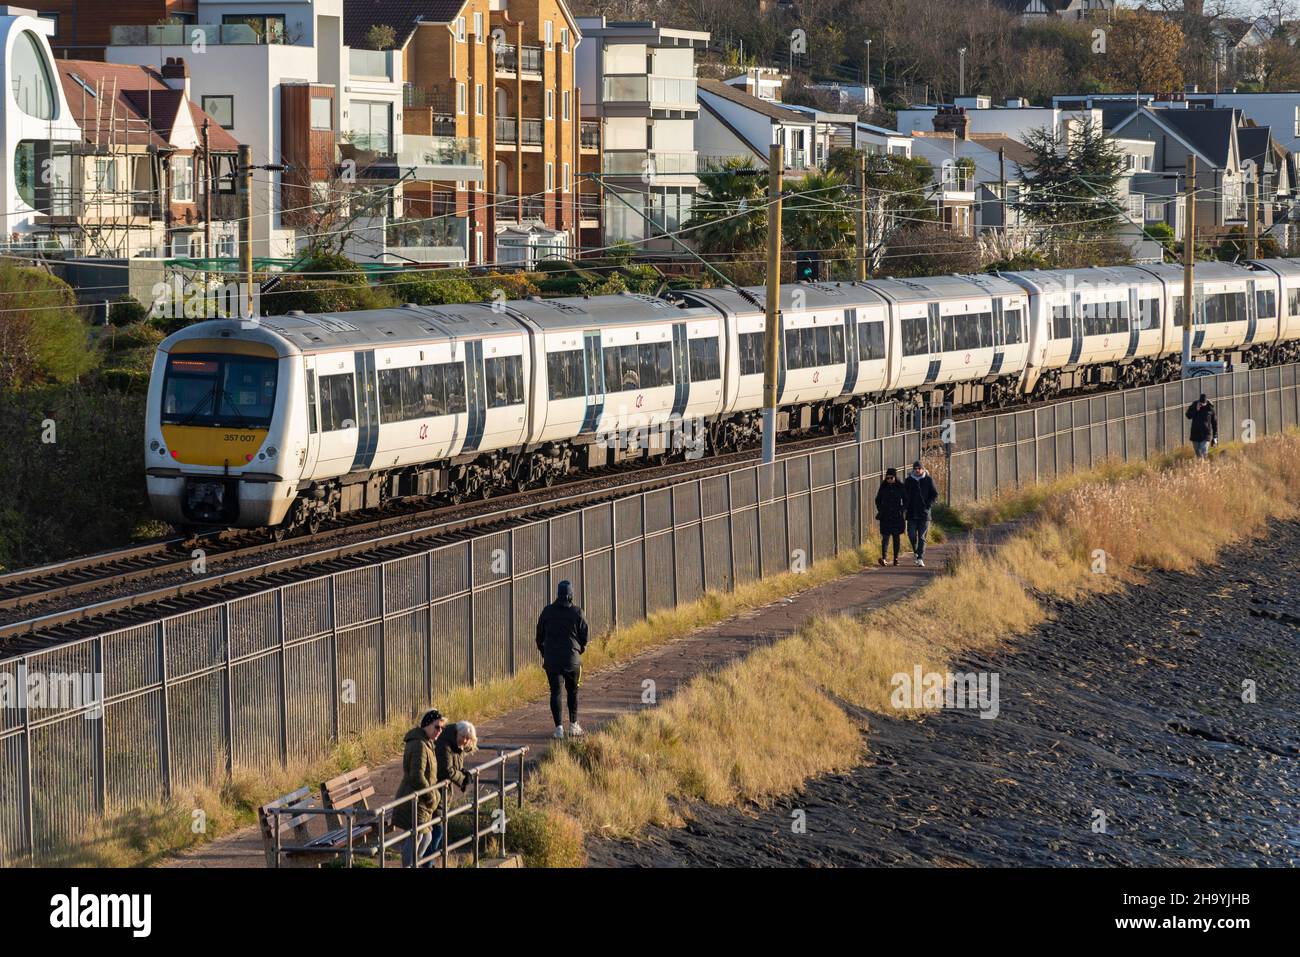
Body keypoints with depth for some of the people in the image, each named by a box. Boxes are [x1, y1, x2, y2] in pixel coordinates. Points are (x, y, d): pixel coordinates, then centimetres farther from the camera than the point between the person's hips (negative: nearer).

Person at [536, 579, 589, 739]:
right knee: (573, 691, 17)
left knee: (555, 692, 2)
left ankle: (559, 727, -7)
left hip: (551, 659, 0)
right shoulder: (577, 612, -5)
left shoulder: (547, 612, -1)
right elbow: (584, 635, -1)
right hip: (572, 658, 0)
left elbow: (540, 635, 5)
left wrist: (544, 653, 19)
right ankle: (573, 724, 20)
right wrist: (580, 650, 19)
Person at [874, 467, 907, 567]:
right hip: (885, 516, -1)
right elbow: (878, 500, 12)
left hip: (897, 516, 1)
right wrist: (880, 510, 0)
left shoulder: (900, 487, 0)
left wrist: (903, 510, -3)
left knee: (896, 537, 7)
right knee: (885, 536, -11)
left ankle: (896, 558, 14)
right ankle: (883, 557, -21)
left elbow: (906, 500, 8)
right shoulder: (883, 487, 2)